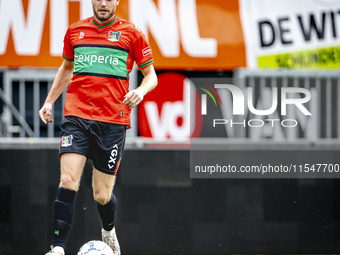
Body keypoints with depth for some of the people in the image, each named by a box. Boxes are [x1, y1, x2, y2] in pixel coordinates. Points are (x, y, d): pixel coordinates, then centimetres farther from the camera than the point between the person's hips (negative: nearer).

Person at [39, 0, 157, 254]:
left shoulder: (132, 33, 4)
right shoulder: (75, 31, 12)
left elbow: (151, 75, 8)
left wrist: (140, 90, -13)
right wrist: (49, 101, 25)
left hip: (113, 121, -1)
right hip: (76, 116, 1)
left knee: (102, 195, 4)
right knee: (68, 181, -17)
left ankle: (109, 231, 36)